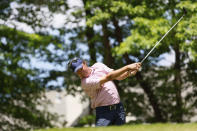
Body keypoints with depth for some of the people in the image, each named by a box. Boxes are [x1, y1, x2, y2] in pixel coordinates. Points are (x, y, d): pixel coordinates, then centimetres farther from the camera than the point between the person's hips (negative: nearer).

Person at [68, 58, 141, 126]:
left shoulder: (98, 66, 9)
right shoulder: (85, 82, -14)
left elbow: (118, 77, 10)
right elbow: (108, 77, -21)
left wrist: (129, 73, -12)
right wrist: (127, 67, -22)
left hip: (118, 108, 5)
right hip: (104, 111, -5)